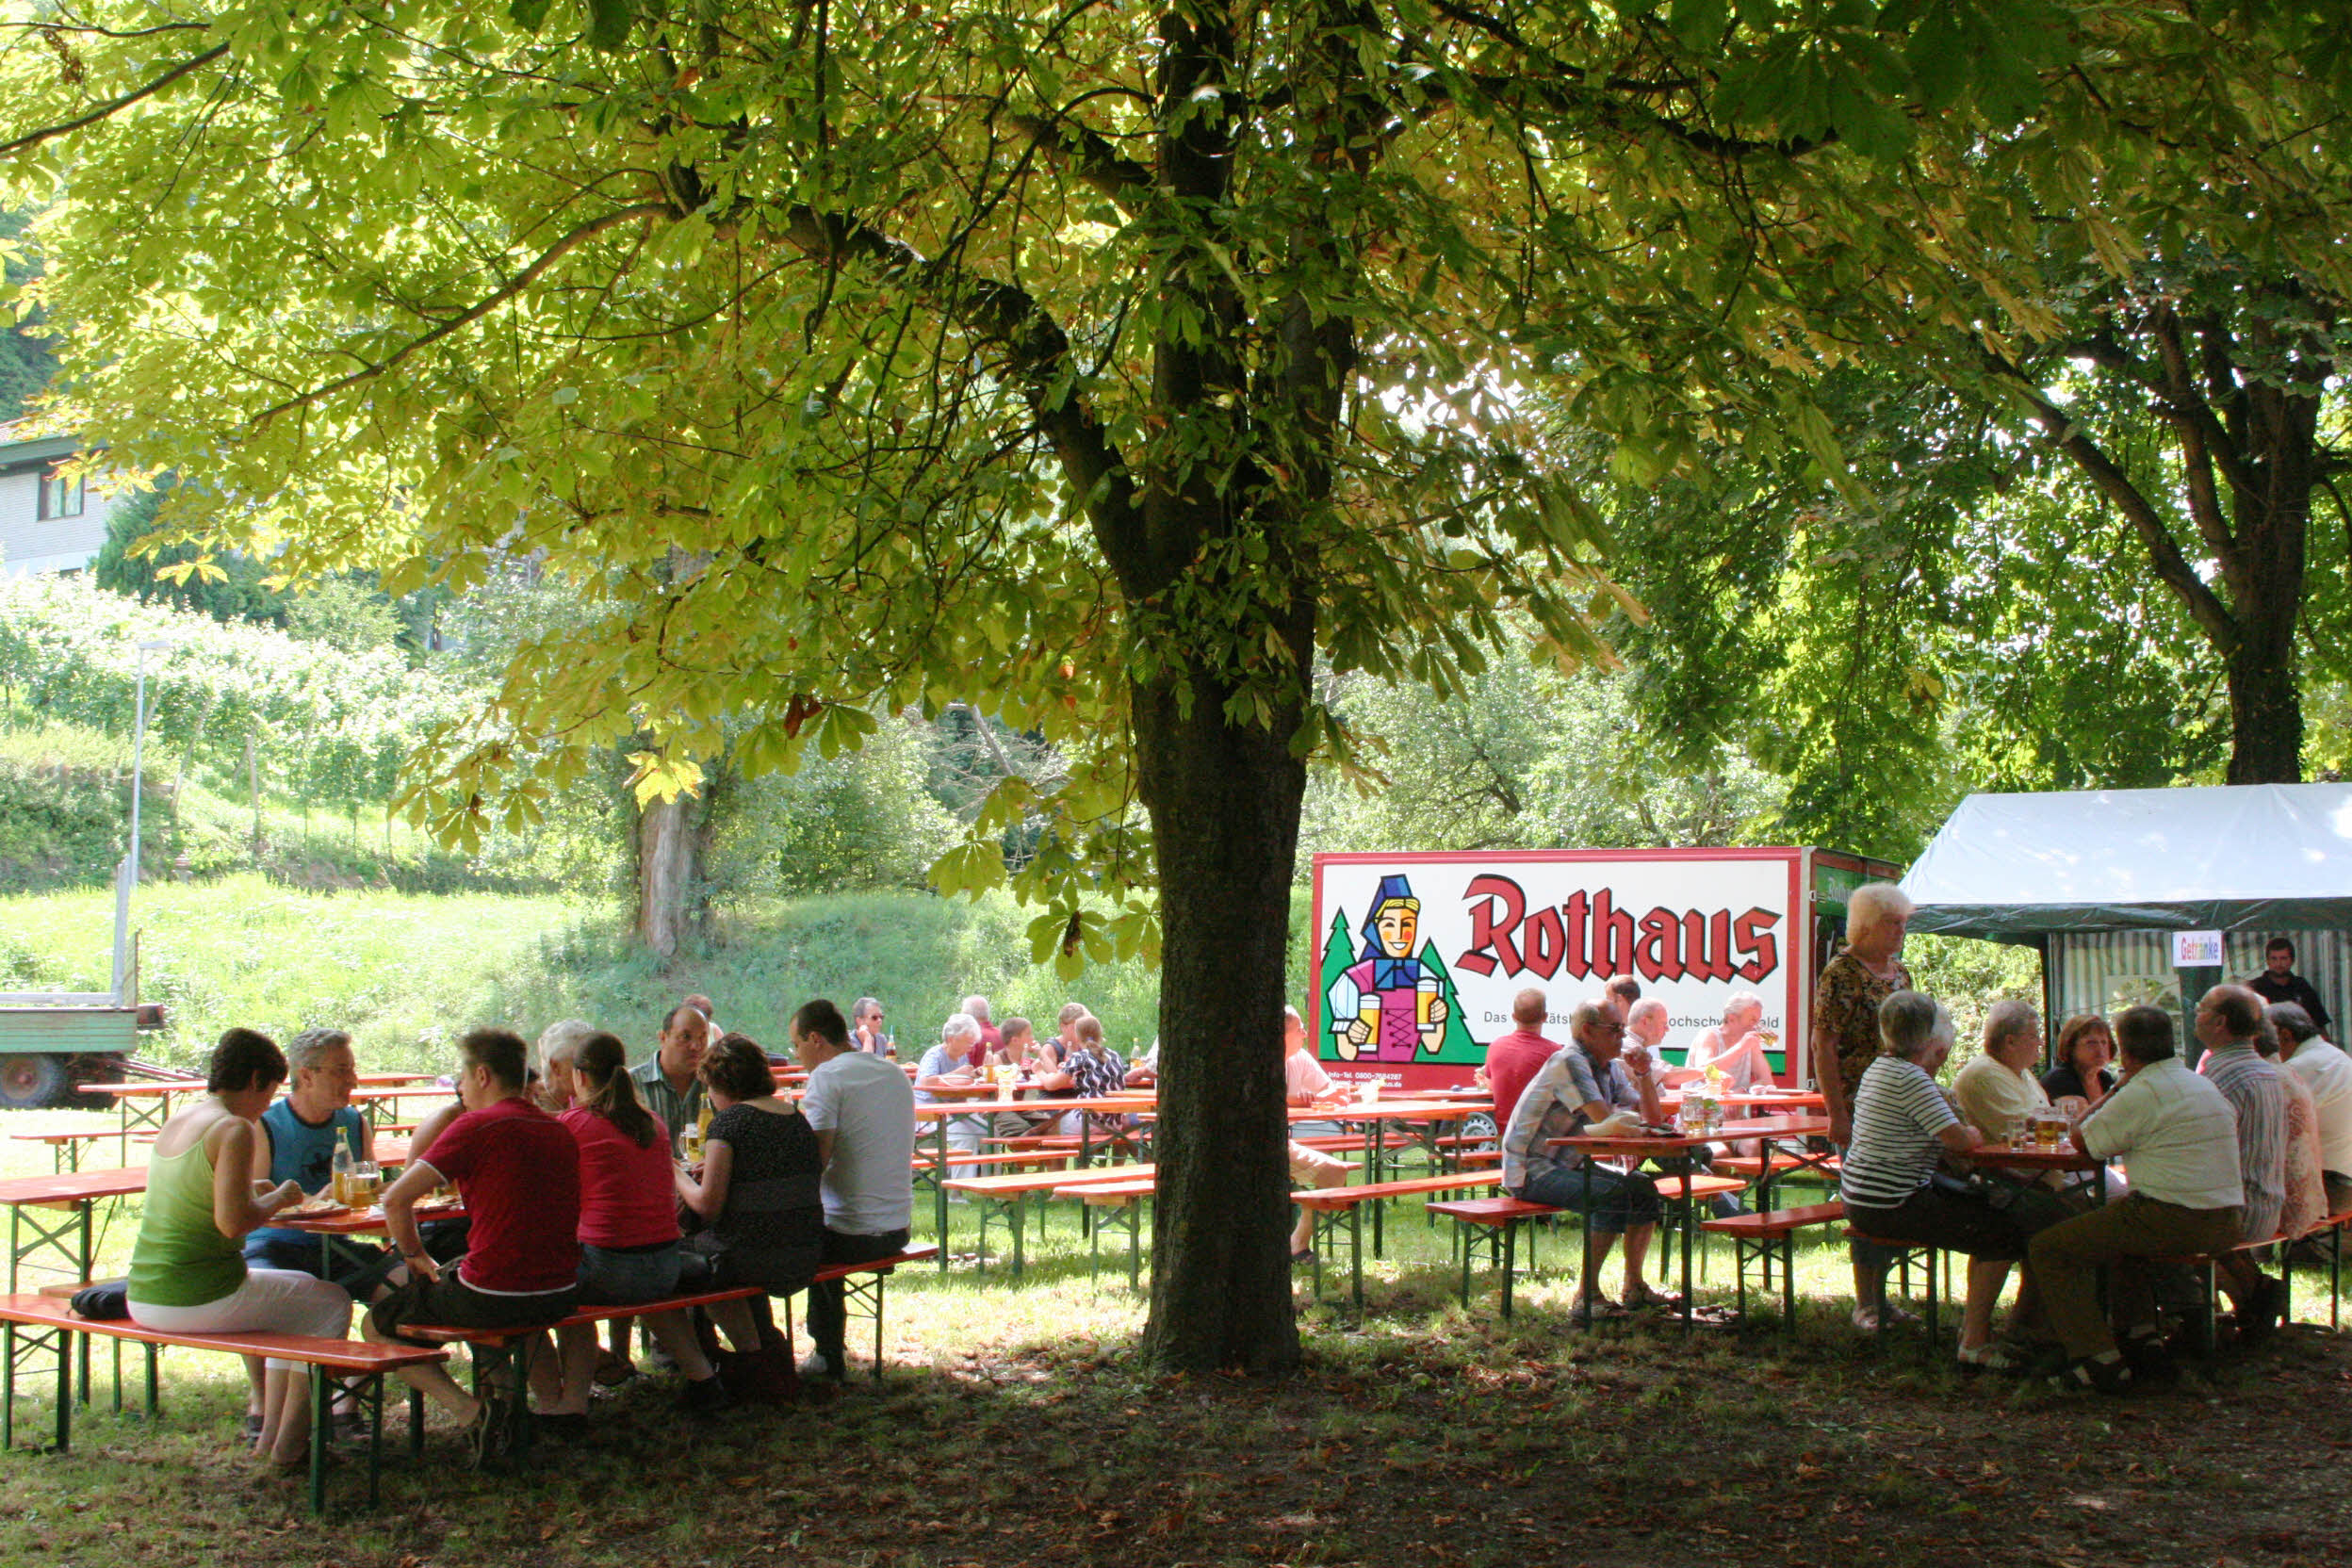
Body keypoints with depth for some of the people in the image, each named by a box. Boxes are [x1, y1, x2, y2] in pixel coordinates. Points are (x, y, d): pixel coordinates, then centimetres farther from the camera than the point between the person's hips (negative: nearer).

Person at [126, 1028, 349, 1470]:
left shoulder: (175, 1123, 12)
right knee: (331, 1302, 11)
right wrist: (278, 1200, -4)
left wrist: (263, 1198, 16)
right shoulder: (234, 1129, -15)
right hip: (199, 1298, -9)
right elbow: (232, 1221, -22)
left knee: (298, 1293, 29)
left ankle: (271, 1429, 32)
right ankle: (289, 1444, 12)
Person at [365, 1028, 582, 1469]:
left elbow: (396, 1199, -13)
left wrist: (416, 1257, 3)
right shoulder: (559, 1131, 10)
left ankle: (470, 1411, -4)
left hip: (493, 1296, -7)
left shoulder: (476, 1127, -12)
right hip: (559, 1296, 7)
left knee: (377, 1325, 14)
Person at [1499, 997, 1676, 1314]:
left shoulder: (1611, 1068, 11)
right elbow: (1606, 1120, -26)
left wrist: (1644, 1074, -2)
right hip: (1530, 1171, -10)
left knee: (1644, 1188, 3)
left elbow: (1651, 1118, 12)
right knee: (1613, 1195, -27)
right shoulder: (1569, 1061, -18)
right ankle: (1587, 1294, -21)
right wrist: (1630, 1119, -6)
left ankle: (1635, 1286, 12)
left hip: (1568, 1165, 10)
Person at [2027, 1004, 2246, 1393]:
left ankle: (2101, 1361, -6)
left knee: (2048, 1248, 0)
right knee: (2121, 1241, 38)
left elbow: (2081, 1139, -1)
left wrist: (2118, 1086, 7)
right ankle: (2144, 1338, 26)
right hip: (2224, 1223, 9)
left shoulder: (2143, 1093, -12)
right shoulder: (2205, 1086, 15)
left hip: (2171, 1221, -9)